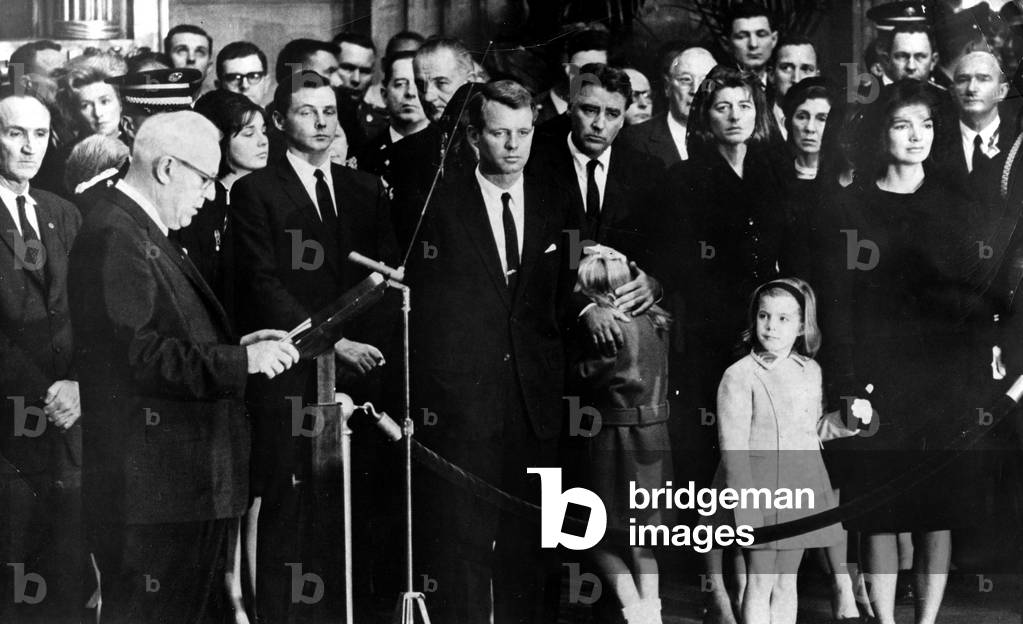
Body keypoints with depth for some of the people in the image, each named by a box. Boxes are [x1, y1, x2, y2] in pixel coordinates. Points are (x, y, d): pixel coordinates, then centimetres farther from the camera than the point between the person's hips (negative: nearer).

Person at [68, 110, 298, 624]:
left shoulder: (143, 233, 18)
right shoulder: (113, 237, -15)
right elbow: (137, 356, -24)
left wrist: (236, 348, 8)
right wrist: (240, 360, -20)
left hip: (187, 486, 11)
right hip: (150, 490, -11)